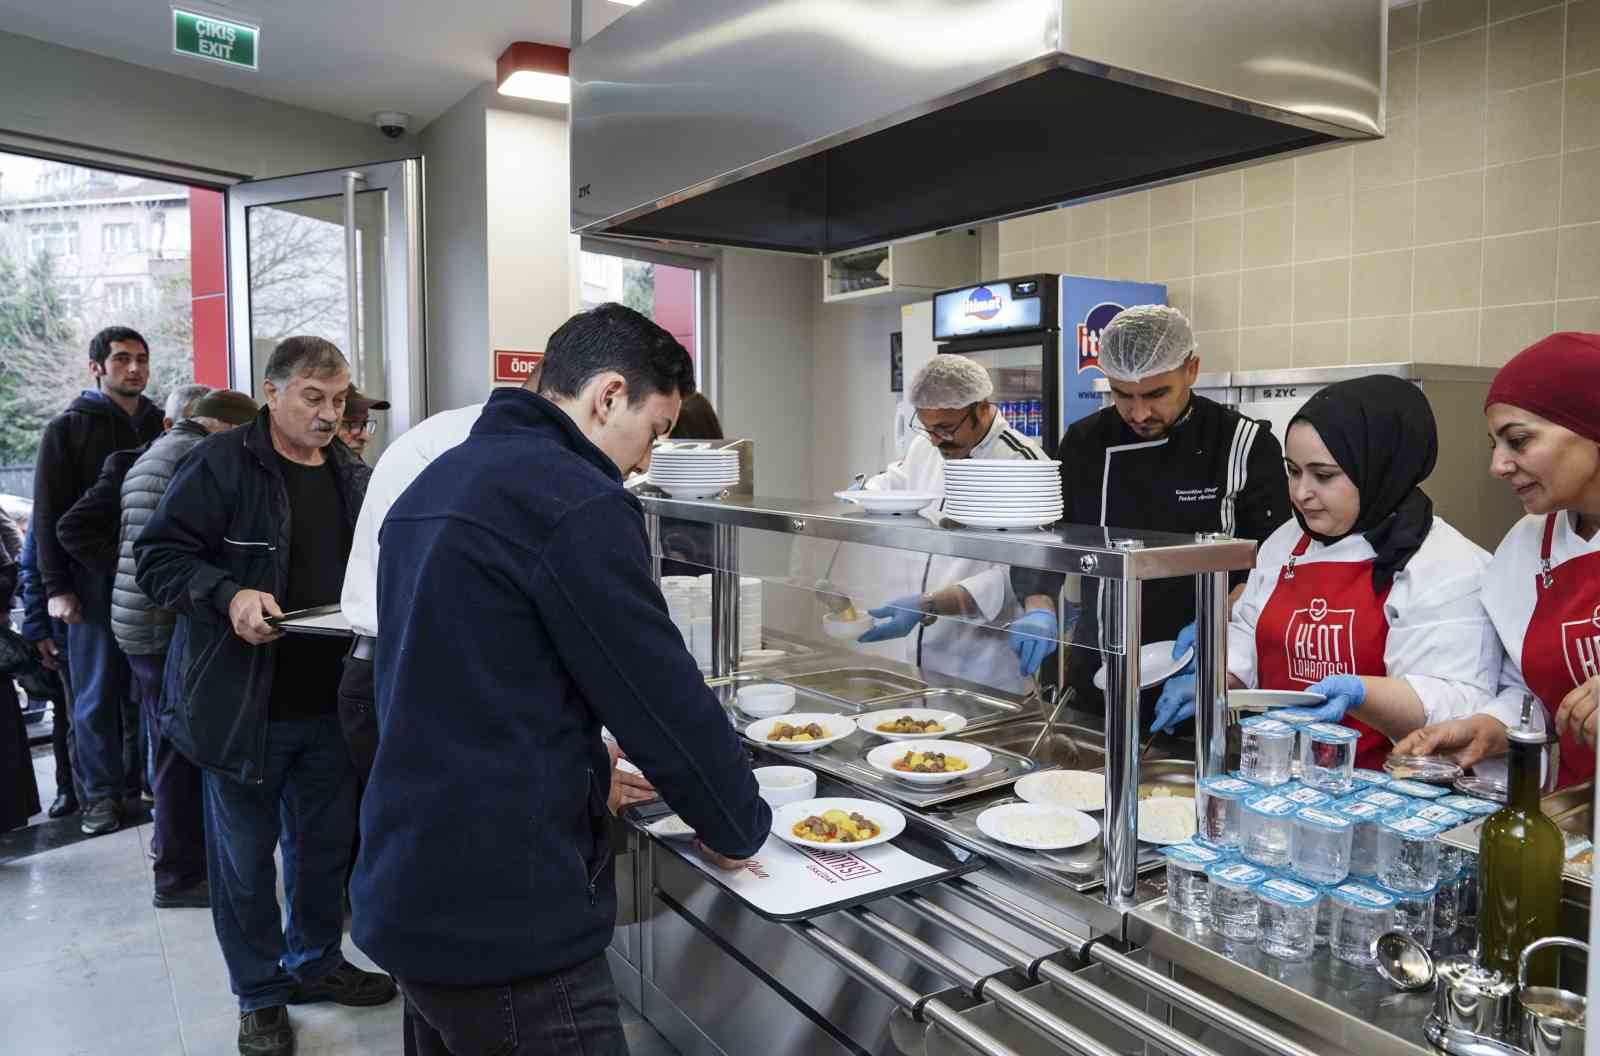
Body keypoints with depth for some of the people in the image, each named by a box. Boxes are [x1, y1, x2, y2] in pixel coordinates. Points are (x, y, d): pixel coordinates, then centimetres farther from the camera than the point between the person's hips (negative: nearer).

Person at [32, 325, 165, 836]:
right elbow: (49, 514, -1)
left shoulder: (161, 426, 10)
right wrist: (57, 586, -8)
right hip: (95, 580, -2)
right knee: (97, 693, 5)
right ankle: (102, 793, 15)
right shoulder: (68, 428, 2)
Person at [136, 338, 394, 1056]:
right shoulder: (221, 464, -9)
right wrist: (229, 596, -25)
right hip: (242, 705, -5)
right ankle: (261, 994, 28)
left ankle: (316, 961, 39)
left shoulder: (353, 477, 8)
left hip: (330, 701, 5)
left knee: (327, 842, 18)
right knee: (245, 855, 10)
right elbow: (157, 557, -10)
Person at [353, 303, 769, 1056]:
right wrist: (739, 828, 0)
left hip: (410, 892, 9)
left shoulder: (435, 483, 10)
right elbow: (665, 697, -16)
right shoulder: (573, 501, -19)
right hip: (504, 918, -9)